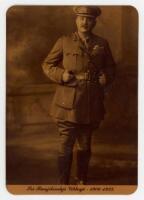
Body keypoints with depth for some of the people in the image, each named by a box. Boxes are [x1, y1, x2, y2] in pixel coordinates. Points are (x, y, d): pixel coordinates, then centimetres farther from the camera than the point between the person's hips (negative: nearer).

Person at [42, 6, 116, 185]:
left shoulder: (102, 44, 8)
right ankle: (63, 183, 13)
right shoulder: (64, 42, 1)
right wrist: (61, 75, -12)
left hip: (92, 105, 3)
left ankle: (82, 180, 33)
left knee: (85, 145, 16)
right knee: (66, 146, -1)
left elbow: (110, 67, 19)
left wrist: (106, 77, -2)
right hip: (68, 104, -3)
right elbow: (47, 65, 5)